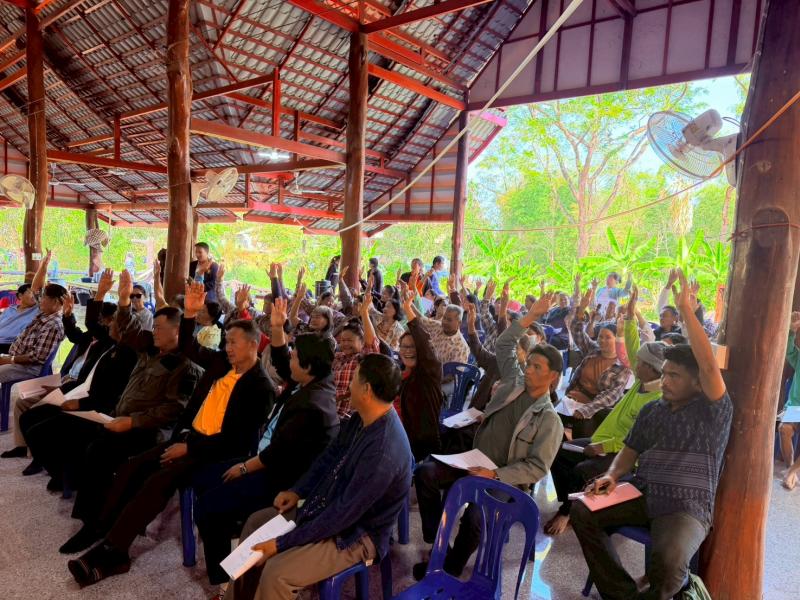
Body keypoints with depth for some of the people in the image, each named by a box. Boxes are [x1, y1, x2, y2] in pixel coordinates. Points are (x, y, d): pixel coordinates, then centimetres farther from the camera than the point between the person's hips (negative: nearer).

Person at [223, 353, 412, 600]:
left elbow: (343, 514, -29)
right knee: (256, 523, 12)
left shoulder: (383, 453, -35)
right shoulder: (362, 418, -7)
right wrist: (297, 491, 1)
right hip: (328, 505, 9)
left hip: (354, 535, -9)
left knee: (276, 574, -23)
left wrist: (282, 542, -22)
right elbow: (329, 457, 10)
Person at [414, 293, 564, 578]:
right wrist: (532, 315, 3)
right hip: (474, 465, 5)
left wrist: (495, 475, -23)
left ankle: (450, 568, -5)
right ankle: (435, 539, -1)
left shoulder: (549, 421, -9)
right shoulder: (514, 383, 6)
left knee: (475, 516, -32)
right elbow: (504, 344, 10)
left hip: (504, 481, -5)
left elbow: (537, 467, -14)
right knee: (425, 471, -18)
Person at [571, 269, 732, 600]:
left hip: (687, 508, -5)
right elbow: (630, 450, 17)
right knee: (581, 511, -16)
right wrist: (612, 475, -5)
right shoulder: (651, 410, 14)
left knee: (668, 560, -34)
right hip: (642, 496, 6)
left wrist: (686, 310, -23)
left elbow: (709, 366, -21)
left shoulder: (713, 411, -3)